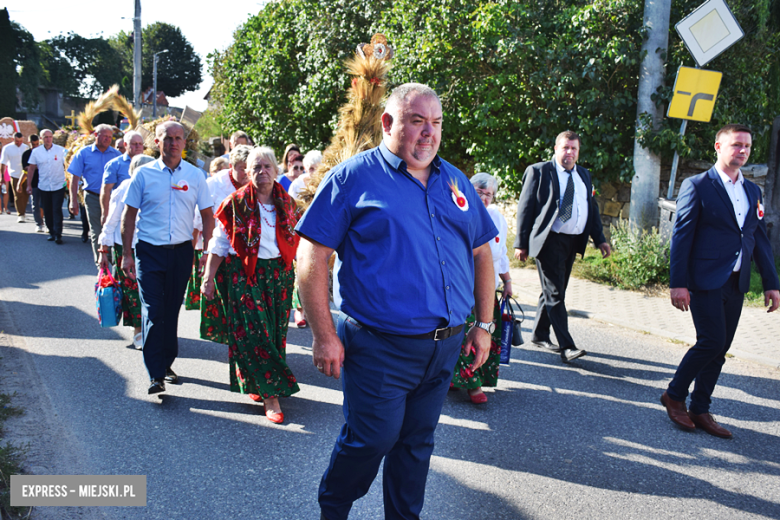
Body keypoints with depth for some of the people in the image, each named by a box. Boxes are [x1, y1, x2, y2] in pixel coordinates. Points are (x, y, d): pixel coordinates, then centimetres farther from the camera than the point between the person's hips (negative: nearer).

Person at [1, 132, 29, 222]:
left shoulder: (26, 147, 6)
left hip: (26, 175, 3)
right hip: (15, 175, -3)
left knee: (25, 194, 6)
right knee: (18, 195, -3)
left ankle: (23, 211, 24)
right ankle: (20, 215, 2)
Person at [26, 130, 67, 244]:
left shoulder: (61, 150, -4)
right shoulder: (36, 152, 2)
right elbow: (31, 168, 8)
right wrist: (29, 185, 6)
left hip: (59, 186, -3)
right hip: (44, 186, 3)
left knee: (57, 210, -7)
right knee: (47, 211, 9)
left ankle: (58, 234, -5)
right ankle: (51, 232, 21)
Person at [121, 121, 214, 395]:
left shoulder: (195, 175, 4)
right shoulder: (144, 174, 0)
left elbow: (207, 215, 8)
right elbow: (129, 214, 3)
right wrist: (127, 254, -2)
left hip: (182, 250, 2)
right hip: (150, 250, -2)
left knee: (172, 310, 12)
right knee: (153, 311, -7)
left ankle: (167, 363, 27)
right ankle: (156, 375, -4)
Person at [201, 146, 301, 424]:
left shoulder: (286, 203, 7)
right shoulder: (237, 203, -3)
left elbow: (295, 240, 13)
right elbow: (219, 243, -1)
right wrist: (208, 278, -5)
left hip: (279, 275, 4)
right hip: (245, 275, -3)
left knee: (275, 332, 7)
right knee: (253, 333, -7)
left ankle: (256, 384, 25)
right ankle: (270, 394, -2)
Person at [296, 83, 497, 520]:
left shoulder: (456, 182, 11)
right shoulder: (354, 177, -6)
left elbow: (482, 253, 18)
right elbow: (312, 257, -9)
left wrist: (485, 324, 12)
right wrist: (324, 335, -13)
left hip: (446, 347, 5)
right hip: (380, 348, -5)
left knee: (418, 442, 16)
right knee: (373, 438, 2)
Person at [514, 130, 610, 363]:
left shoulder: (584, 175, 17)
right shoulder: (539, 171, -1)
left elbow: (592, 209, 21)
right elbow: (525, 208, -4)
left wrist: (600, 239, 10)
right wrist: (521, 243, -10)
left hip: (573, 241, 7)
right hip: (549, 240, -6)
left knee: (554, 290, 13)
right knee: (555, 293, -8)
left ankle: (540, 334, 27)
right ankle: (567, 346, -9)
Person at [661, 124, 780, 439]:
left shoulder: (753, 191, 14)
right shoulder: (697, 186, -5)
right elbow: (681, 236, -9)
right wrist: (678, 283, -15)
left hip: (736, 283, 6)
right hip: (705, 280, -6)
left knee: (719, 348, 8)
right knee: (711, 342, -10)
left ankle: (700, 410, 19)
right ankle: (674, 395, 10)